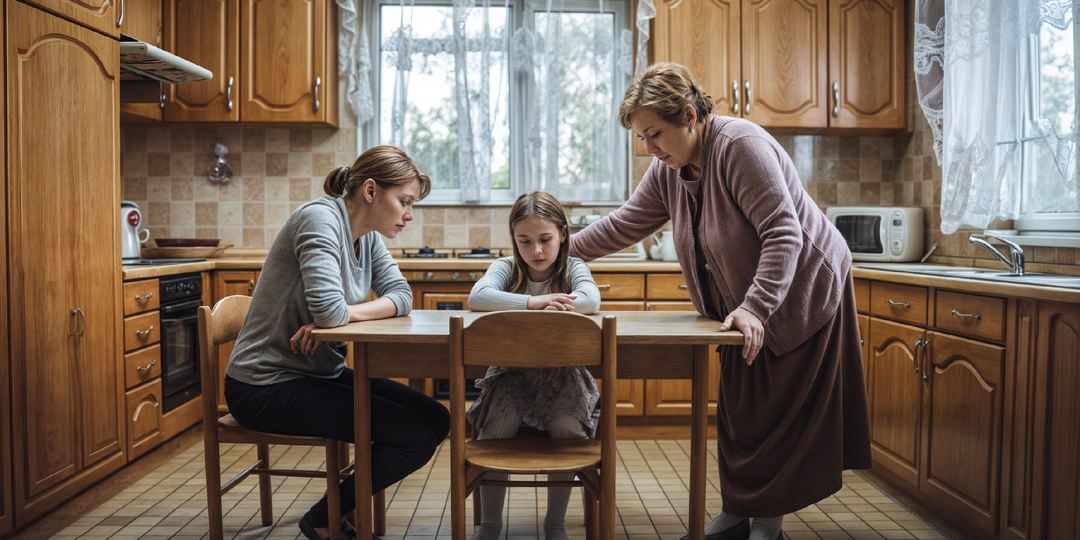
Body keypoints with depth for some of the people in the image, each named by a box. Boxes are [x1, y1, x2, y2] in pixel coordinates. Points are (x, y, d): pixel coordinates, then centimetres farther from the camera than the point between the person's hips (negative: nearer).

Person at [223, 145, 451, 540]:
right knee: (415, 436, -16)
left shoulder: (366, 235, 9)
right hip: (267, 386, -9)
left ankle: (346, 508, 16)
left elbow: (401, 296, -1)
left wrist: (342, 315, -15)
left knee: (436, 420, 2)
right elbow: (329, 309, -31)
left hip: (322, 373, 9)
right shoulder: (321, 219, -19)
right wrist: (337, 316, -10)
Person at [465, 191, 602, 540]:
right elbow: (477, 298, -18)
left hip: (561, 373, 0)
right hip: (511, 372, 1)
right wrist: (534, 303, -29)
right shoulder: (506, 268, 2)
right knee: (495, 429, -23)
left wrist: (548, 307, -31)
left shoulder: (573, 268, 2)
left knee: (568, 430, -24)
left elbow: (591, 300, -20)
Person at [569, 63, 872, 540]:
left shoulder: (740, 145, -24)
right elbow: (625, 223, 9)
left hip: (802, 292, -7)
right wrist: (563, 251, 6)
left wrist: (756, 307, -33)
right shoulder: (668, 170, 0)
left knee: (777, 414, -1)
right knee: (737, 409, 9)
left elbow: (783, 232, -28)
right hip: (745, 305, 8)